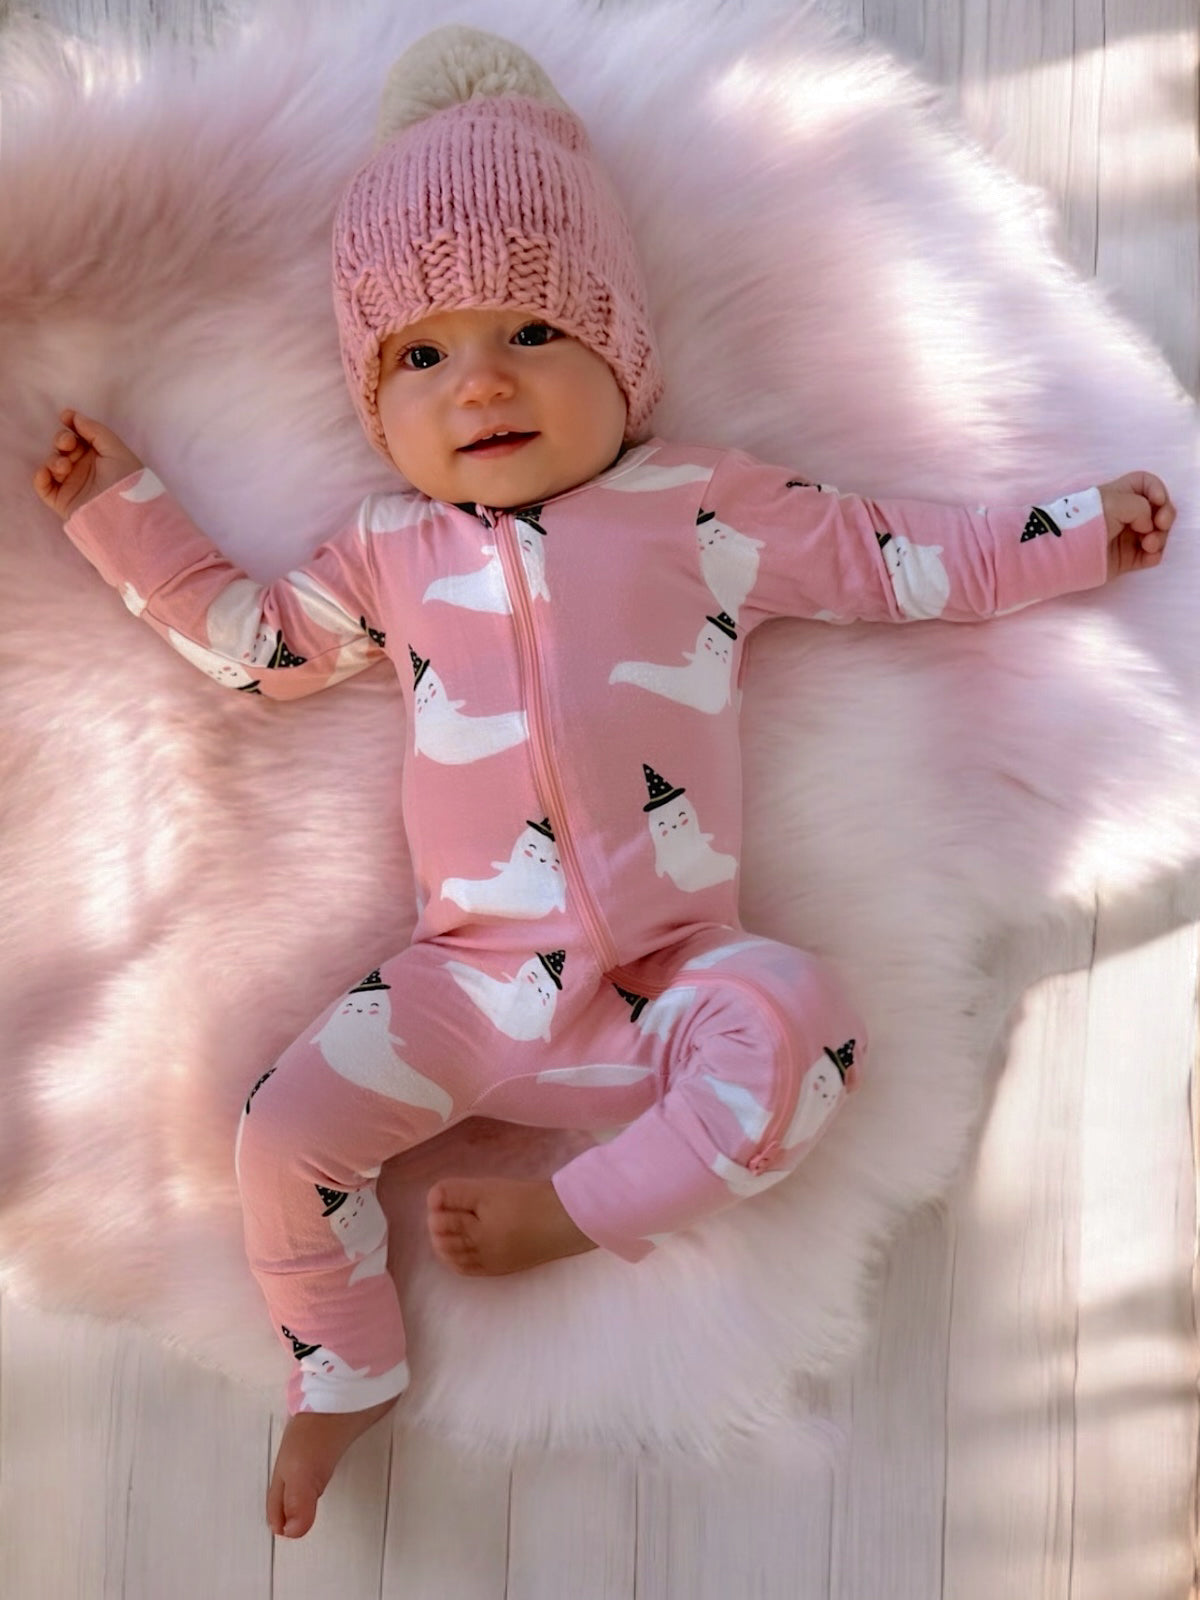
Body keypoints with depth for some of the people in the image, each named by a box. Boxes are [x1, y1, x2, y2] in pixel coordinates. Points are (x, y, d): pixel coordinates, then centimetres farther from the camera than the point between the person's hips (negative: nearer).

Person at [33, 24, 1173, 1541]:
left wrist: (1083, 526, 13)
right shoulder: (387, 551, 12)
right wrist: (119, 505, 19)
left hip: (678, 971, -1)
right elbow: (249, 639, 21)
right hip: (472, 980, 2)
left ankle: (569, 1210, -11)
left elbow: (902, 560, 12)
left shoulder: (708, 503, 6)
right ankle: (343, 1374, 17)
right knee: (283, 1132, -9)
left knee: (801, 1023, -29)